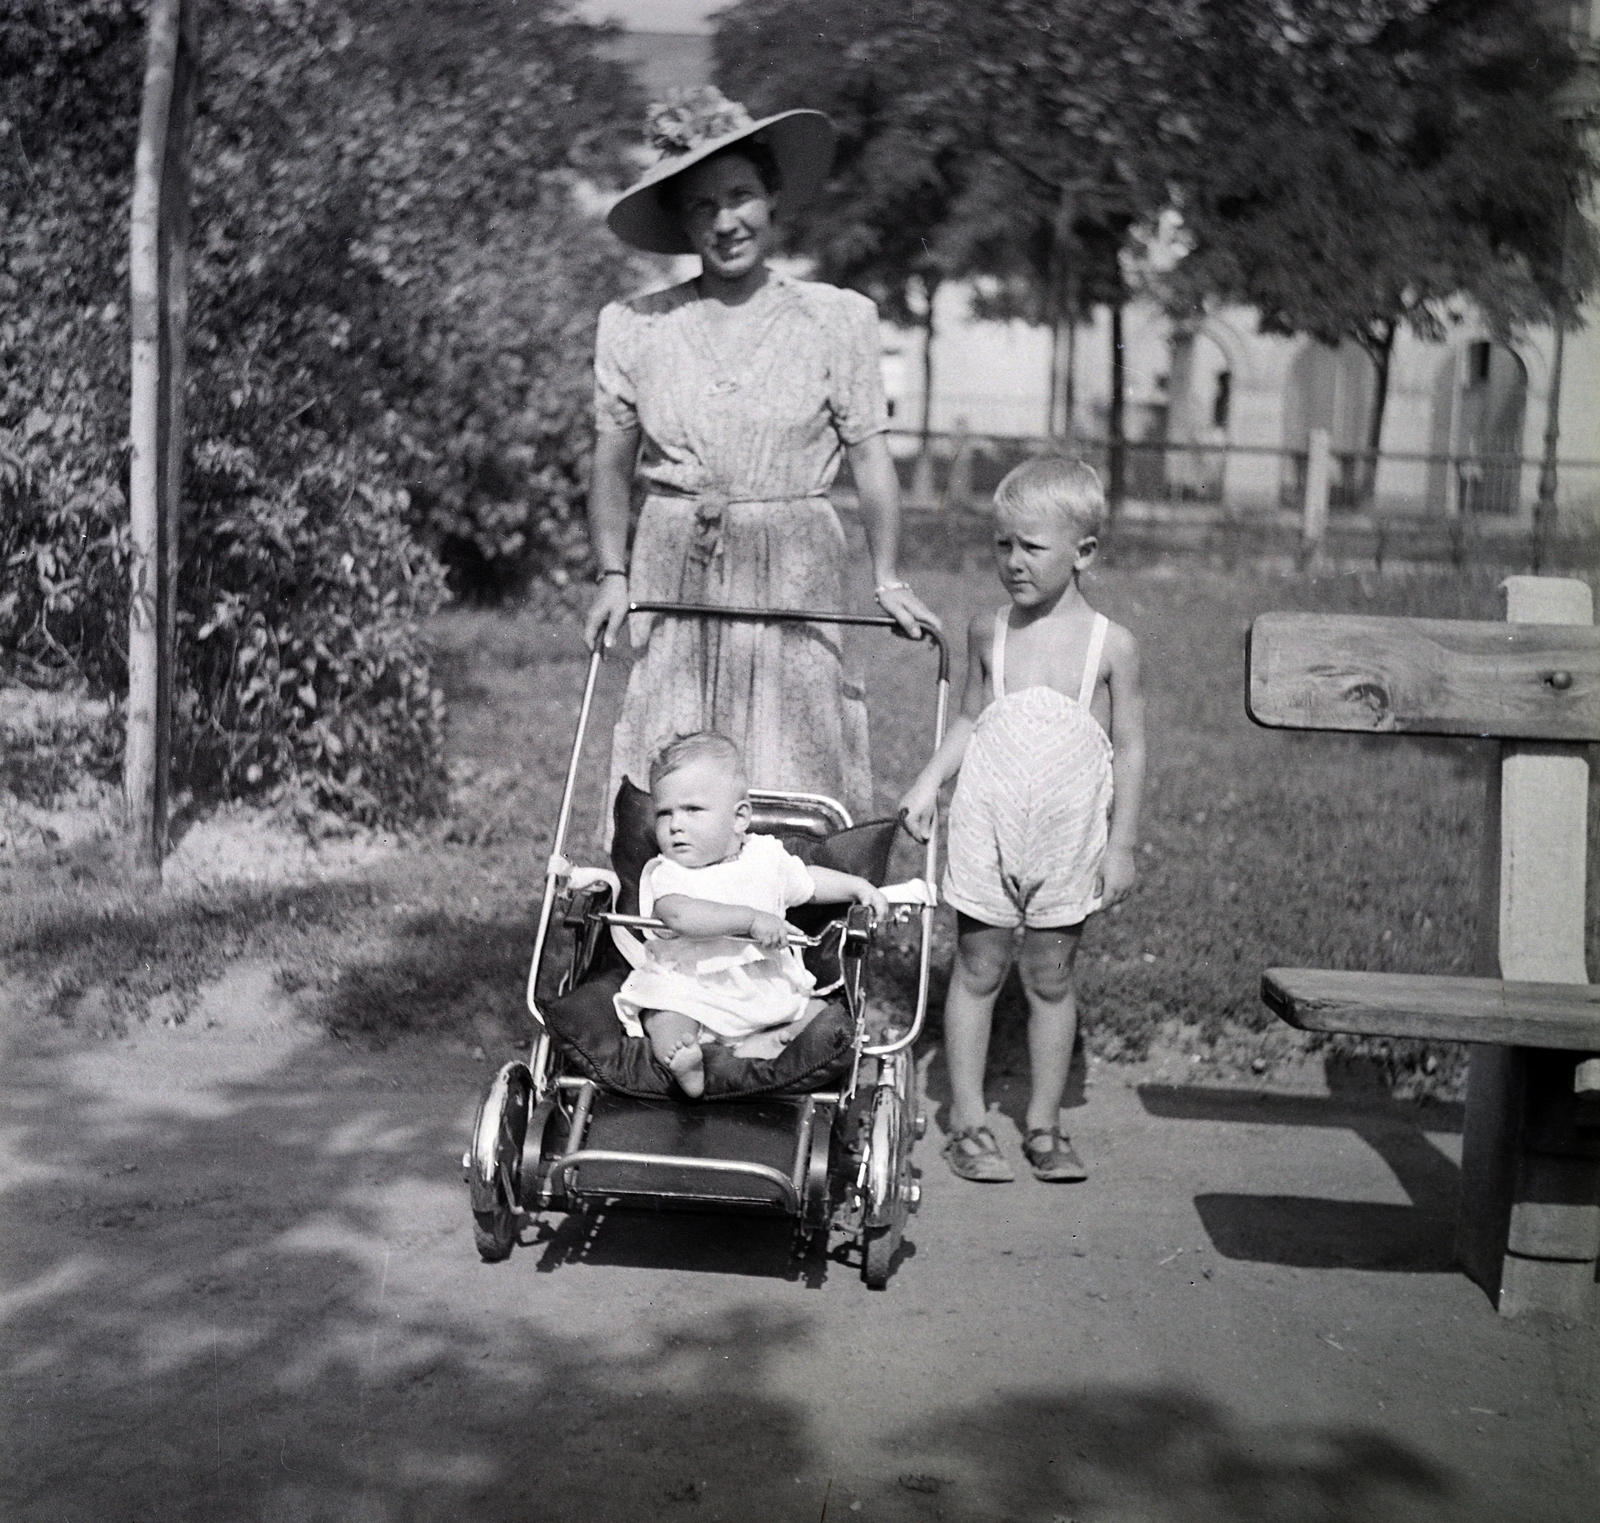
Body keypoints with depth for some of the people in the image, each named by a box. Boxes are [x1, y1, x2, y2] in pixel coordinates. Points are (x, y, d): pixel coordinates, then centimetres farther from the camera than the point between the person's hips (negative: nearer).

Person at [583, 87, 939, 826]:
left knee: (797, 777, -3)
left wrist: (889, 579, -3)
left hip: (794, 575, -1)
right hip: (673, 573, 1)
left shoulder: (838, 319, 1)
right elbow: (611, 466, 11)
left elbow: (870, 458, 3)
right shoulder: (632, 327, 4)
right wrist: (613, 576, 2)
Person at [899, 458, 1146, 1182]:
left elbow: (1130, 747, -2)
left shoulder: (1111, 645, -6)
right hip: (986, 828, 2)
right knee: (978, 967, 6)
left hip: (1068, 839, -1)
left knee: (1051, 977, 7)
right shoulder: (988, 633, 1)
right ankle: (967, 1123, 15)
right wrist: (928, 781, 1)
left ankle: (1044, 1126, 19)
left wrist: (1120, 843, -4)